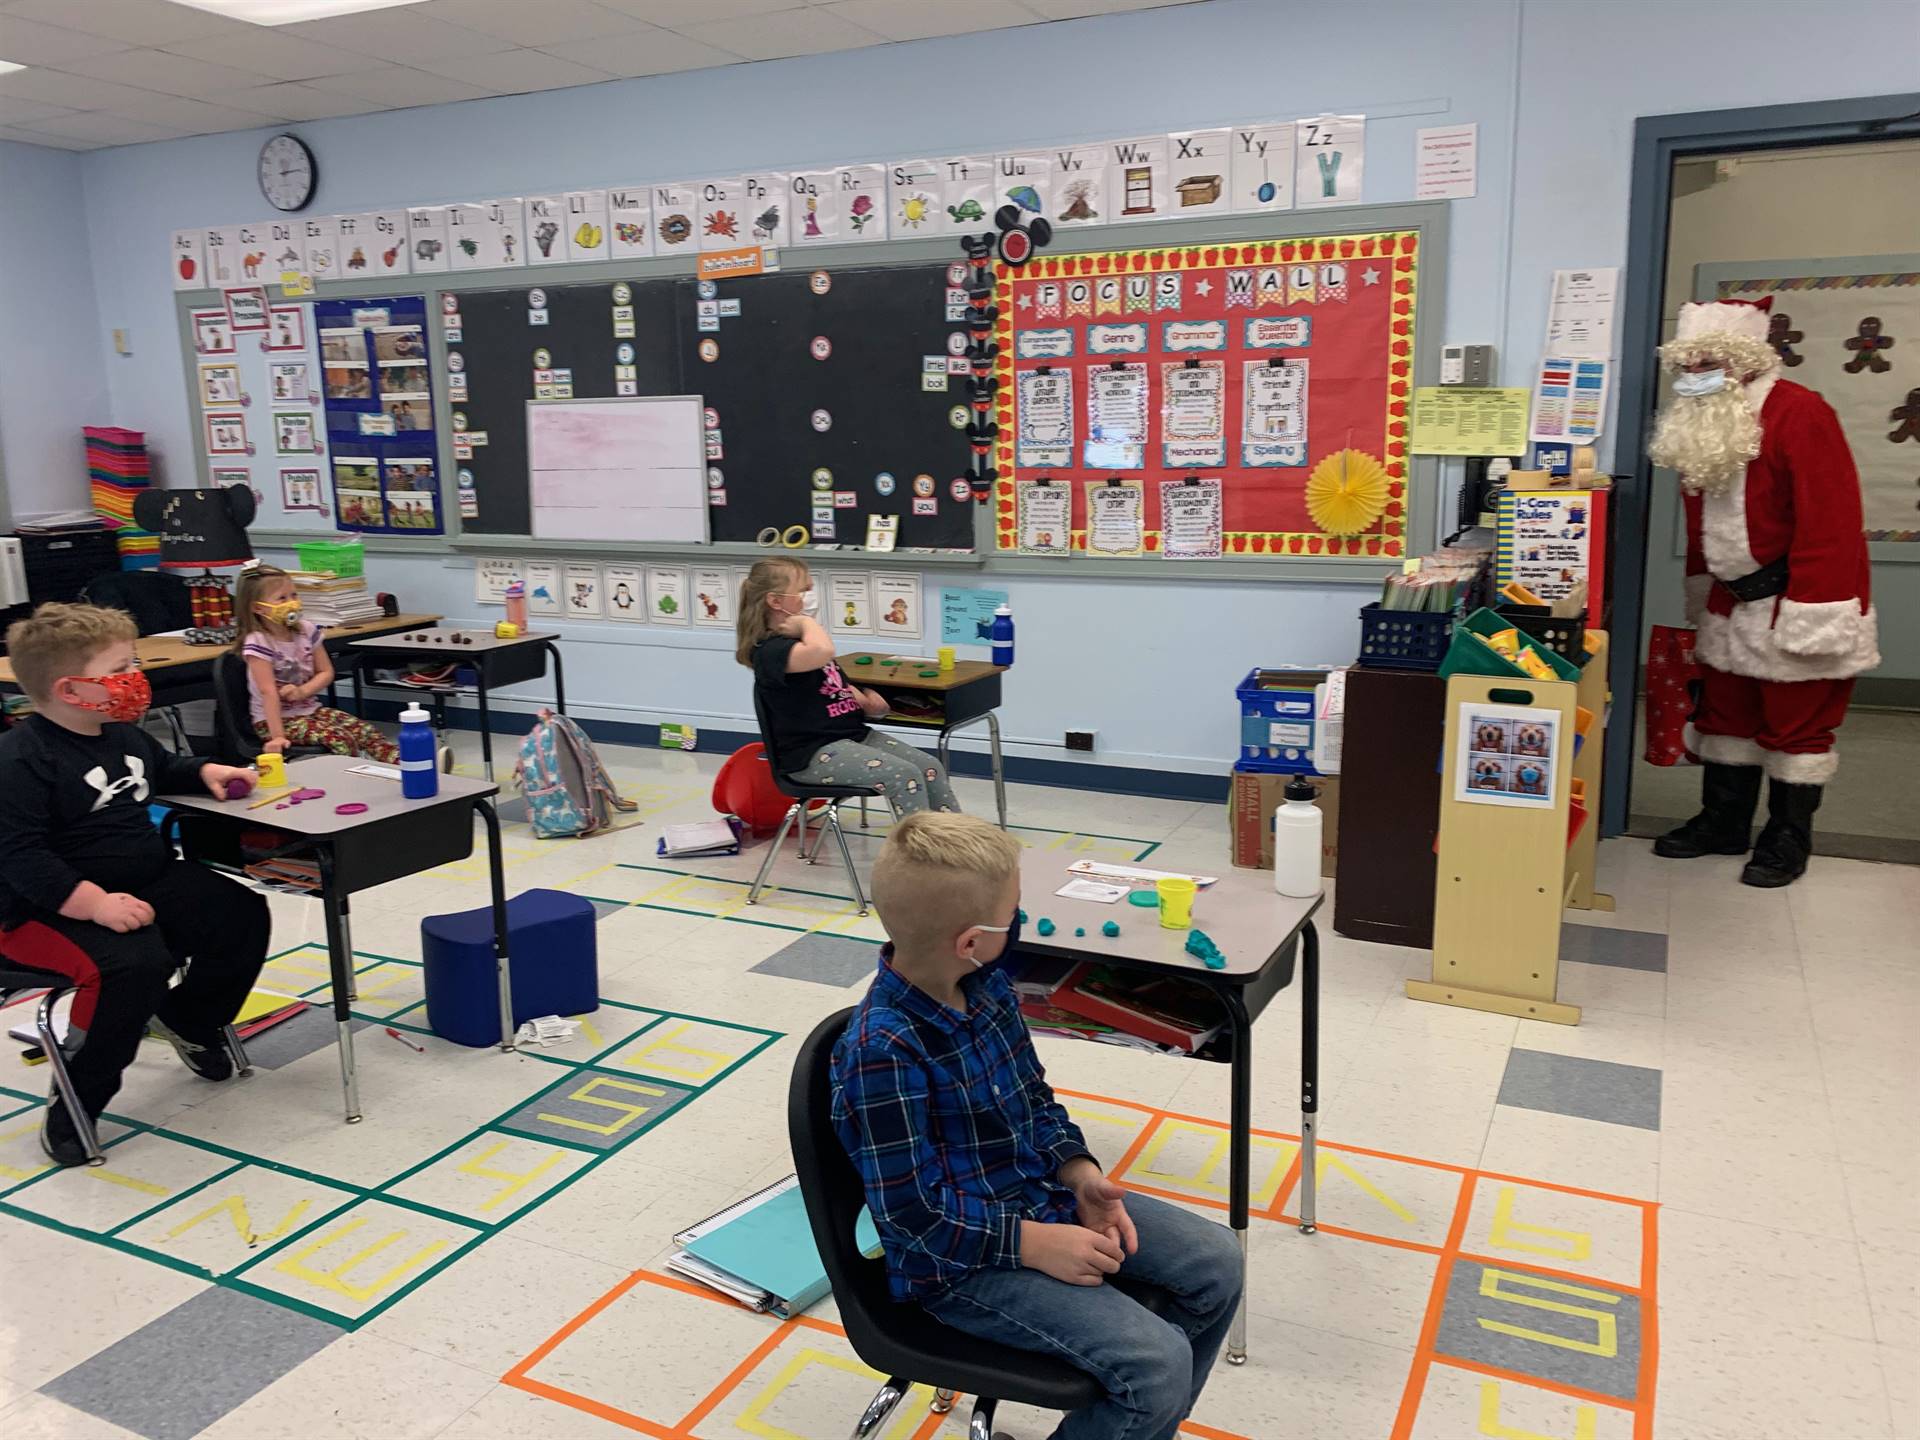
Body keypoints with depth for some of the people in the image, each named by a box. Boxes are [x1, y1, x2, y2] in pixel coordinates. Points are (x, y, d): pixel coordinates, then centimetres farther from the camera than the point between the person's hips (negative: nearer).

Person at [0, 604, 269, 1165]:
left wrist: (206, 771, 13)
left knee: (243, 917, -4)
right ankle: (75, 1102, -11)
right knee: (135, 963, -33)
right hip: (54, 907, -8)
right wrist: (95, 904, -33)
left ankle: (187, 1019, 23)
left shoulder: (126, 735, 10)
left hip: (151, 882, 8)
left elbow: (164, 770, 34)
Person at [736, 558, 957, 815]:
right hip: (814, 753, -10)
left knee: (930, 767, -5)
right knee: (904, 775, -25)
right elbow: (822, 651, -37)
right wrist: (806, 621, -16)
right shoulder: (770, 650, -14)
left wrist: (865, 701, 8)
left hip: (854, 733, 10)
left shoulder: (803, 641, 18)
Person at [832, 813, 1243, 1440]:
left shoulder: (989, 985, -4)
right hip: (959, 1257, -8)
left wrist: (1080, 1171, -6)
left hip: (1041, 1194, 9)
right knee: (1156, 1362, -21)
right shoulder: (883, 1051, -29)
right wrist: (1037, 1244, -21)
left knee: (1216, 1260, 7)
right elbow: (914, 1213, -24)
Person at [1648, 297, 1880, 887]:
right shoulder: (1701, 426, 6)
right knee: (1725, 712, 13)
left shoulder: (1800, 414, -20)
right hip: (1732, 601, 8)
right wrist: (1701, 589, 18)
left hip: (1796, 602, -8)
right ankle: (1723, 822, 26)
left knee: (1796, 725, 3)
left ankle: (1788, 839, 15)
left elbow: (1829, 522, -23)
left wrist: (1812, 615, -26)